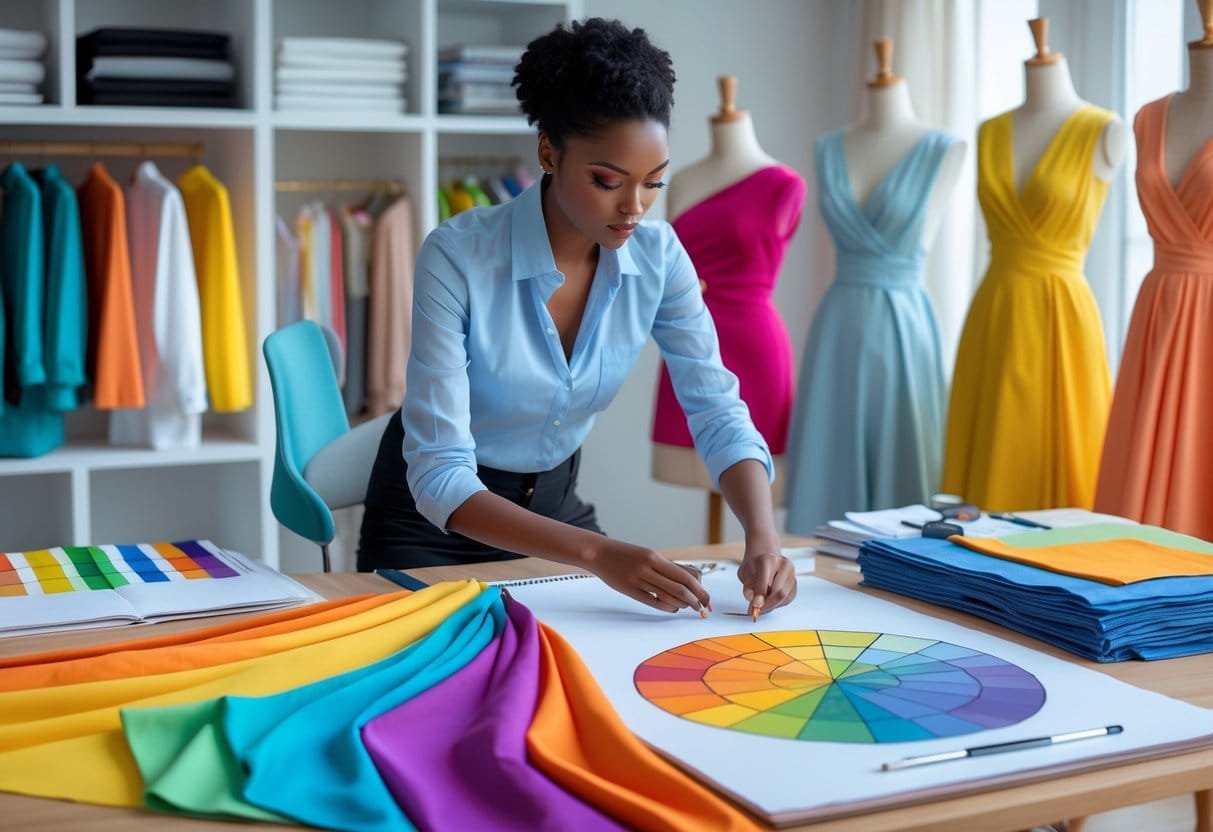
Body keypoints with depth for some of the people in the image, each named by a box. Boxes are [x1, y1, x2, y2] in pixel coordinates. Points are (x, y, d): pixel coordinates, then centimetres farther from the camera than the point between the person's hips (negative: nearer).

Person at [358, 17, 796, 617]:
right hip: (435, 514, -4)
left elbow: (719, 413, -14)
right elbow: (440, 478, -33)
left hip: (553, 501, 4)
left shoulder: (657, 257, -15)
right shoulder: (457, 259, -30)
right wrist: (597, 554, -45)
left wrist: (762, 535, -35)